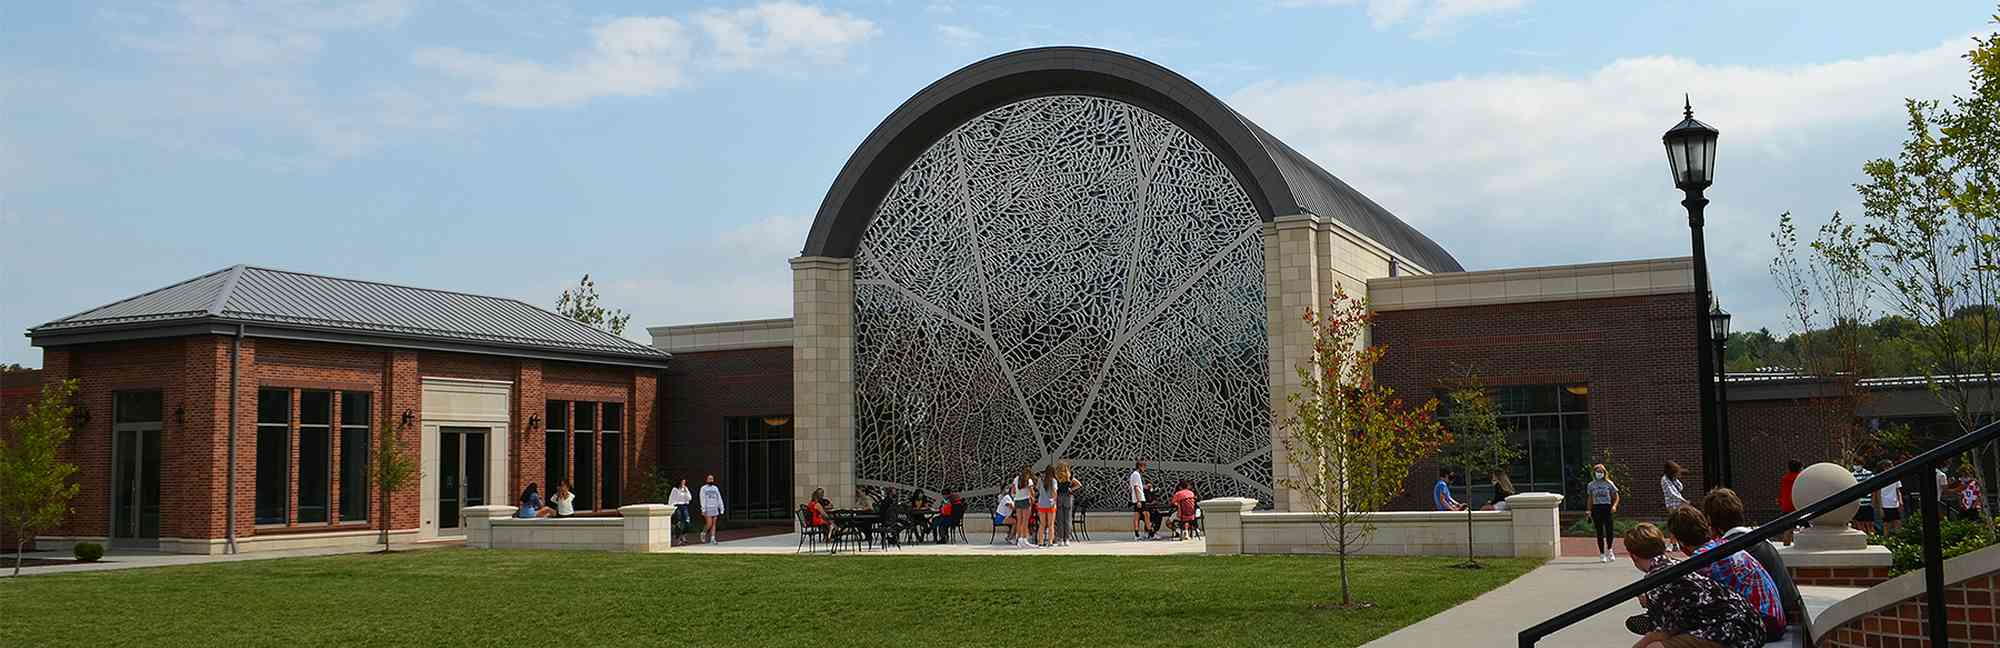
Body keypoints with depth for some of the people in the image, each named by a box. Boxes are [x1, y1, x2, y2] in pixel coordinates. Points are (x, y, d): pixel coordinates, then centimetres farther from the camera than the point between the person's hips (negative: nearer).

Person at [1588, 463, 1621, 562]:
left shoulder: (1609, 483, 4)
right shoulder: (1591, 485, 8)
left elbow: (1616, 497, 7)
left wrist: (1614, 506, -11)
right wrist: (1590, 512, 9)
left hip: (1607, 508, -1)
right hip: (1596, 508, 1)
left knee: (1609, 531, -8)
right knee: (1599, 532, 1)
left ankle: (1609, 549, 18)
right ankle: (1602, 554, 8)